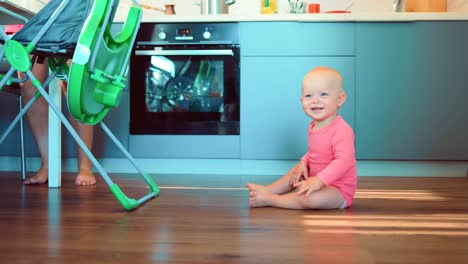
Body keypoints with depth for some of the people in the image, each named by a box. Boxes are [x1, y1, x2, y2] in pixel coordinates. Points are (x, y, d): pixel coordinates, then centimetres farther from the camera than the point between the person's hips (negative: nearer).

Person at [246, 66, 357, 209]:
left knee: (309, 198, -32)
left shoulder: (342, 130, -26)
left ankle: (269, 199, -17)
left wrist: (319, 180, -40)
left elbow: (343, 160, -36)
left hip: (339, 191, -9)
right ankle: (269, 189, 11)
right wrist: (304, 163, 1)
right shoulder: (314, 126, 4)